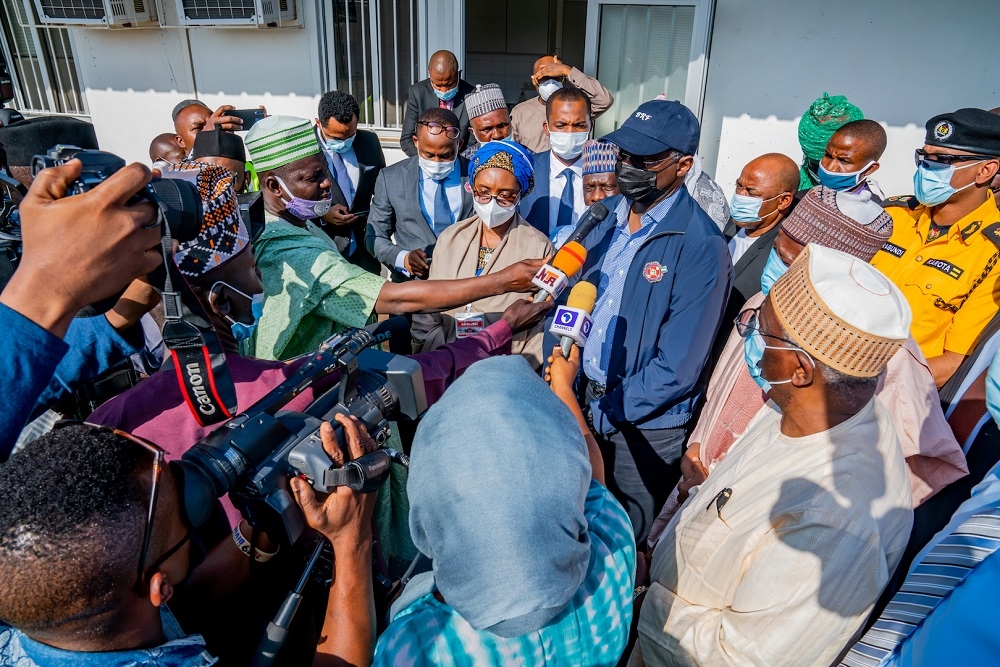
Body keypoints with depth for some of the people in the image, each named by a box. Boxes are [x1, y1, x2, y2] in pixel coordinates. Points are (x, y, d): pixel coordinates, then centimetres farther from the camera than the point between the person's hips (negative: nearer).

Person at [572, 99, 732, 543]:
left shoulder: (701, 247, -20)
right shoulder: (607, 216, 1)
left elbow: (676, 368, -20)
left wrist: (606, 413, -16)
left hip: (645, 424, -5)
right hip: (582, 396, 6)